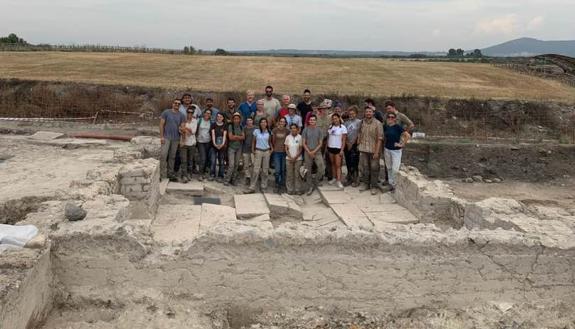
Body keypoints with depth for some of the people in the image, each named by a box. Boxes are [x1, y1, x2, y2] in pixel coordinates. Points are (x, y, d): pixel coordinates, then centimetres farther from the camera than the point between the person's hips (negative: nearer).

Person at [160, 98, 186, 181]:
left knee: (172, 156, 9)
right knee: (163, 155, -10)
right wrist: (161, 136, -8)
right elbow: (161, 124, -1)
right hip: (166, 137, -3)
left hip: (176, 138, 3)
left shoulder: (182, 115, 8)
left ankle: (170, 173, 18)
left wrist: (182, 128, -20)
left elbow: (182, 127, 5)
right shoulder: (166, 112, 1)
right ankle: (163, 174, -6)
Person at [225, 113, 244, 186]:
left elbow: (243, 137, -2)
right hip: (231, 147, -5)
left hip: (239, 148, 5)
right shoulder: (230, 126, -6)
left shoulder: (241, 127, 8)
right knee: (231, 165, -12)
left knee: (236, 165, 6)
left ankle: (233, 180, 14)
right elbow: (230, 137, -14)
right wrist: (239, 137, -9)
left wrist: (235, 136, -14)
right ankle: (227, 180, -3)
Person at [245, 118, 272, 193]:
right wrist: (253, 150, -2)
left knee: (265, 170, 6)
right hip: (258, 151, -2)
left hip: (266, 151, 2)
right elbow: (253, 141, 7)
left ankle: (264, 187, 15)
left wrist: (271, 149, 1)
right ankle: (252, 187, -5)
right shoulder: (256, 131, -1)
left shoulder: (269, 132, 4)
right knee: (256, 170, -7)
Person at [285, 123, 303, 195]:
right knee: (289, 175, 3)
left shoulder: (300, 137, -3)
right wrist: (290, 157, -9)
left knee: (297, 174, 0)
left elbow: (301, 149, -2)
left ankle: (298, 189, 7)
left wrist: (295, 157, -10)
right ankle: (290, 190, 10)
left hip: (298, 159, -1)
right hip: (289, 159, 1)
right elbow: (286, 149, 3)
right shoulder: (288, 137, 2)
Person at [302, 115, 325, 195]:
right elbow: (303, 143, 0)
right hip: (308, 153, 0)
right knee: (308, 171, 4)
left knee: (321, 168, -14)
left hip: (317, 152, 0)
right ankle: (310, 187, 14)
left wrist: (314, 151, -11)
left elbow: (320, 143, 0)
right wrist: (309, 152, -10)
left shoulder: (319, 130, 2)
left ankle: (316, 181, 12)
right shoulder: (305, 130, 2)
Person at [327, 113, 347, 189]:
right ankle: (334, 178, 20)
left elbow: (344, 140, -8)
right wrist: (327, 147, 7)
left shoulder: (343, 127, -6)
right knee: (333, 164, 10)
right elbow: (328, 137, 13)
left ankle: (339, 181, -8)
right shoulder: (330, 127, 8)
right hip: (330, 147, 5)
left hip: (338, 148, -5)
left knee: (338, 165, -7)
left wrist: (342, 150, -13)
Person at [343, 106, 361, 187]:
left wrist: (352, 143, -8)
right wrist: (347, 143, -3)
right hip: (347, 145, 5)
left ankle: (356, 180, 3)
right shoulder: (346, 122, 12)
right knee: (348, 163, 8)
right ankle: (349, 178, 18)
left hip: (354, 145, -5)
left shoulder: (359, 122, -2)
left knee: (354, 163, -6)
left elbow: (358, 134, -7)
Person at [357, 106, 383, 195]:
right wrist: (358, 144, 9)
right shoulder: (362, 123, 6)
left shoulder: (377, 123, -8)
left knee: (374, 168, 2)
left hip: (374, 150, -4)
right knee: (365, 167, 12)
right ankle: (366, 184, 25)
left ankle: (374, 186, 11)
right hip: (363, 150, 4)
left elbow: (379, 139, -11)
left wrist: (377, 151, -15)